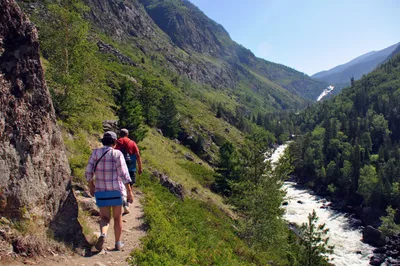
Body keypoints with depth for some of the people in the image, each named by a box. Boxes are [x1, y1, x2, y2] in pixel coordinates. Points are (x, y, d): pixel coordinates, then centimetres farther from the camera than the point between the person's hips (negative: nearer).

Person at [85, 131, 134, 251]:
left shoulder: (96, 152, -1)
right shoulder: (117, 154, -12)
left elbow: (88, 172, 1)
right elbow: (123, 174, -15)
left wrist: (91, 186, 16)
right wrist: (129, 191, -10)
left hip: (101, 191, 2)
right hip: (117, 190, -2)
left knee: (105, 217, 12)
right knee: (117, 217, 14)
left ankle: (103, 234, -18)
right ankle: (118, 243, 23)